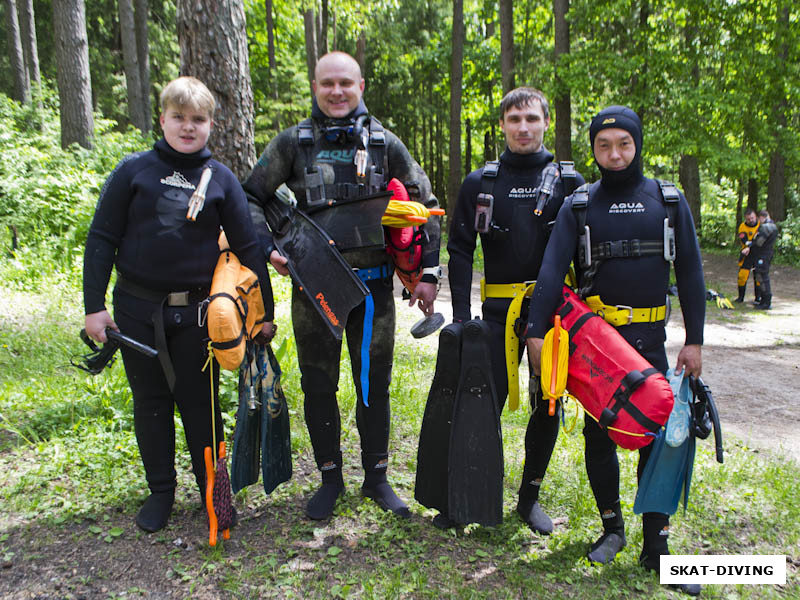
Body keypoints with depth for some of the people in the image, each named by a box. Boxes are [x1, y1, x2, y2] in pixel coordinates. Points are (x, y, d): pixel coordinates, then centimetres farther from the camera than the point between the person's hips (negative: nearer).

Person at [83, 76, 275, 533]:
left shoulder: (221, 179, 1)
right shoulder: (134, 170, 0)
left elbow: (248, 247, 2)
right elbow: (102, 239, 2)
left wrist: (265, 312, 1)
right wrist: (94, 305, -2)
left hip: (197, 312, -1)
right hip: (138, 310, 1)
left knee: (201, 403, 7)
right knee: (151, 402, 12)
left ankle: (212, 490, 25)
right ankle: (161, 490, 29)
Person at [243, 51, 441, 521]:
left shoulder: (385, 144, 3)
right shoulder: (293, 143, 2)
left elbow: (425, 206, 8)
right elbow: (252, 197, 9)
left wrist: (428, 273, 1)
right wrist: (268, 248, -7)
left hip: (374, 286, 0)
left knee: (375, 383, 9)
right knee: (318, 384, 9)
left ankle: (377, 477, 27)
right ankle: (331, 477, 28)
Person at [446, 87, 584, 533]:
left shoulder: (568, 182, 6)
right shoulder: (481, 183, 6)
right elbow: (460, 250, 3)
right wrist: (462, 316, -5)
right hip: (500, 311, 0)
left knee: (548, 405, 6)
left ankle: (530, 496, 24)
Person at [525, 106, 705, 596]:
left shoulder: (670, 201, 5)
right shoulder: (579, 206, 1)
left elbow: (690, 273, 6)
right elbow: (552, 272, -8)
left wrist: (694, 340, 2)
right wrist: (536, 331, -17)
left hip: (649, 340, 1)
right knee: (599, 434, 6)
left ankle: (656, 545, 14)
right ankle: (612, 527, 25)